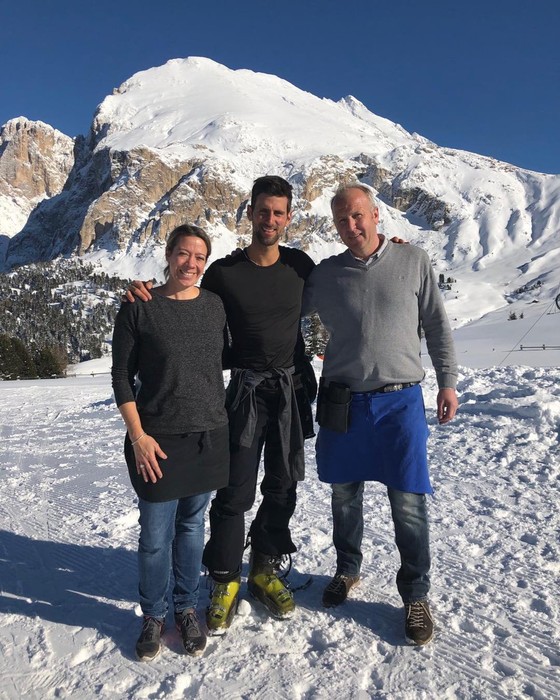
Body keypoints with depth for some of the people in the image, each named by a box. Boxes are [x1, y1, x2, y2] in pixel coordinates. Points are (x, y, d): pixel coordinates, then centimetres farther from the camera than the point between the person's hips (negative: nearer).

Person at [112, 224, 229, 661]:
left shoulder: (215, 305, 4)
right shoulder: (139, 308, -6)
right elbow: (122, 377, -3)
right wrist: (138, 435, -9)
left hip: (209, 437, 3)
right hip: (158, 440, -3)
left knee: (192, 526, 15)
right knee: (155, 534, 5)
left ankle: (187, 608, 33)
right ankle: (154, 616, 28)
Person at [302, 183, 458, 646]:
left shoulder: (414, 262, 2)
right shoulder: (324, 275, 3)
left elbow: (437, 324, 7)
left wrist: (448, 381, 5)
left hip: (401, 400, -1)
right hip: (342, 402, 2)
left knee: (408, 502, 1)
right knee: (344, 495, 14)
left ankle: (416, 594, 22)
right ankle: (348, 569, 38)